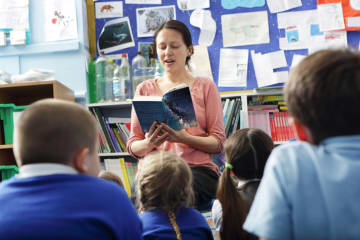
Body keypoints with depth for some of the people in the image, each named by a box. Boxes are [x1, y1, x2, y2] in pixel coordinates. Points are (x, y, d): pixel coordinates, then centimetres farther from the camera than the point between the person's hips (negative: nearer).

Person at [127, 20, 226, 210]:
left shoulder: (205, 87, 12)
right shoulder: (145, 89, 17)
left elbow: (218, 143, 4)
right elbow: (132, 146, 14)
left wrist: (183, 138, -14)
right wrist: (149, 143, -10)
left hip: (197, 168, -1)